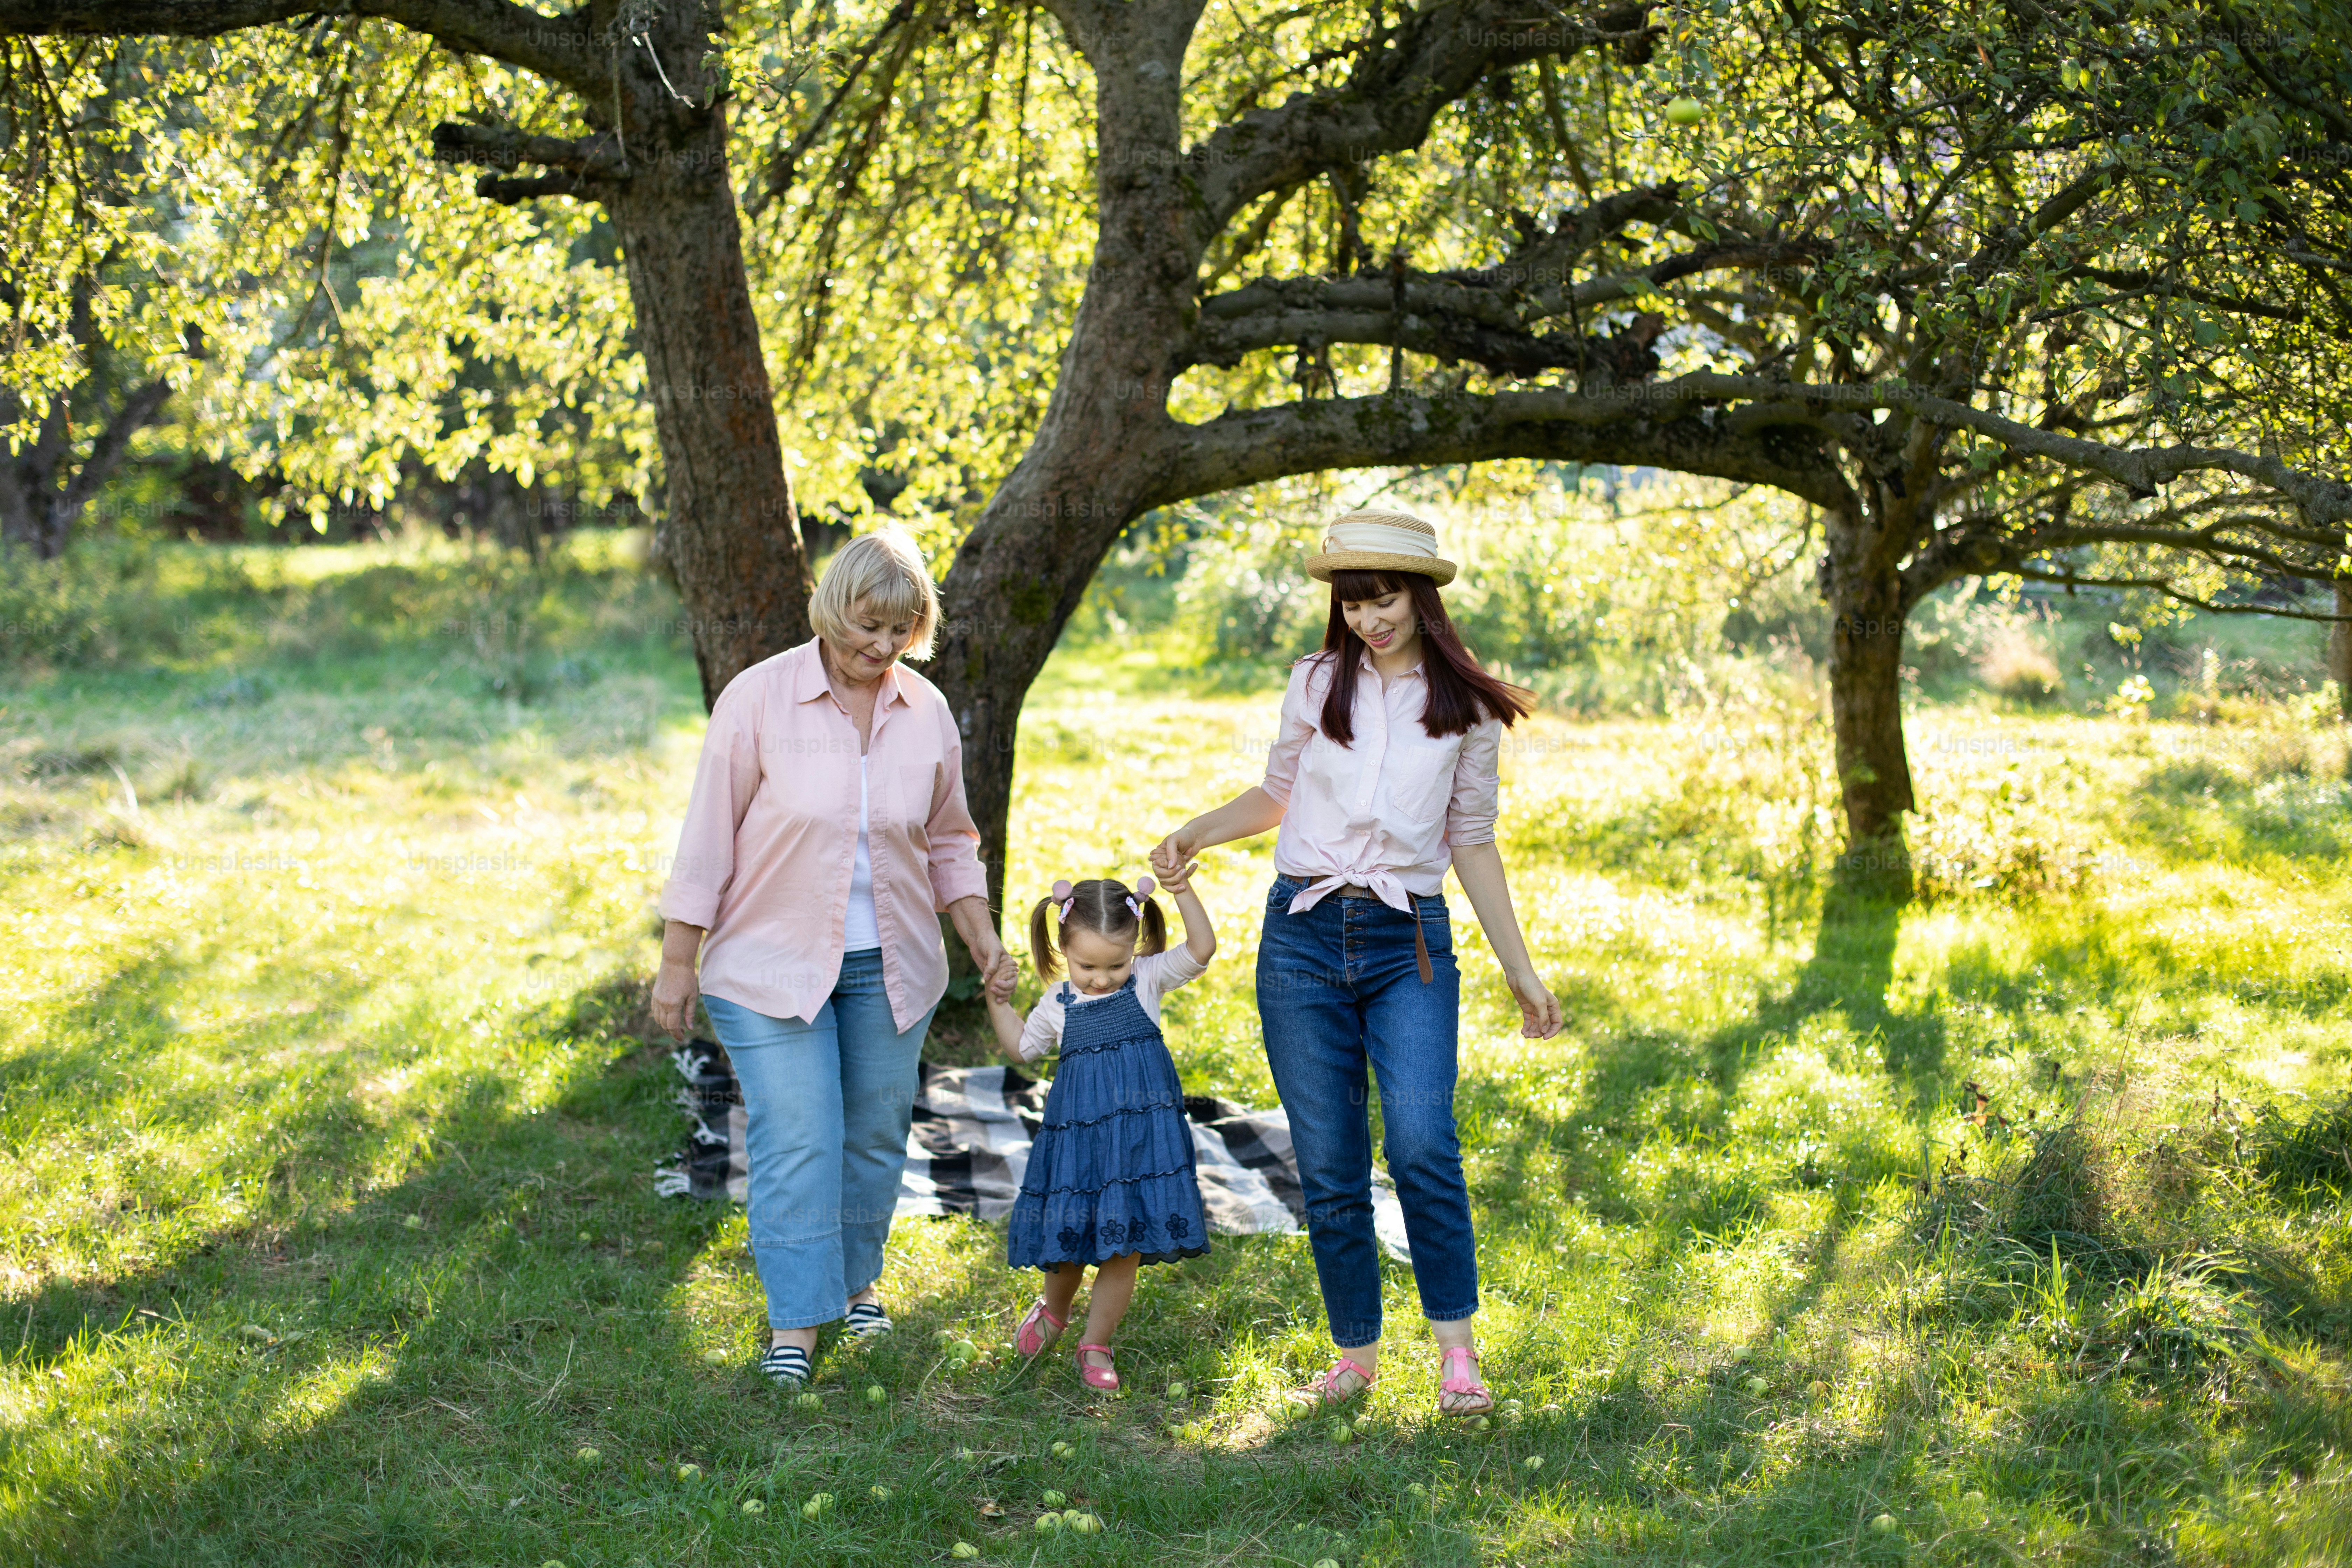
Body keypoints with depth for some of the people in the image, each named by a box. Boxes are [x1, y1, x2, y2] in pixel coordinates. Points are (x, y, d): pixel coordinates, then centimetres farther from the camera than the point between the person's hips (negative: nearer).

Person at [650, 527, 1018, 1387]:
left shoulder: (927, 713, 1)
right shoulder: (758, 700, -11)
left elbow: (948, 845, 13)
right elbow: (708, 840, -7)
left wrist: (984, 941, 2)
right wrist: (677, 966, -6)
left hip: (888, 966, 4)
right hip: (773, 963, -4)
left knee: (876, 1133, 11)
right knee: (796, 1142, -9)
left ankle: (857, 1280, 32)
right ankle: (794, 1325, -4)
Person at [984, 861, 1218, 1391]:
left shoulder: (1148, 981, -1)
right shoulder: (1058, 1004, 4)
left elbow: (1201, 949, -13)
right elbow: (1023, 1047, 21)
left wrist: (1183, 891, -24)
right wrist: (998, 1002, 9)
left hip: (1141, 1135, -1)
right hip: (1077, 1134, 1)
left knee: (1125, 1248, 0)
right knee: (1070, 1238, 8)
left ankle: (1095, 1346, 15)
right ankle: (1053, 1308, 40)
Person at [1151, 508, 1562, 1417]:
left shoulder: (1465, 708, 5)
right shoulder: (1317, 685, 7)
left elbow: (1473, 844, 11)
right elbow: (1275, 796, 20)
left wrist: (1520, 970, 10)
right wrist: (1198, 831, 2)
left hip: (1411, 942, -1)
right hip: (1305, 934, 2)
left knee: (1421, 1145, -20)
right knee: (1329, 1170, 2)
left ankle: (1456, 1344, -7)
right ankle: (1356, 1351, 16)